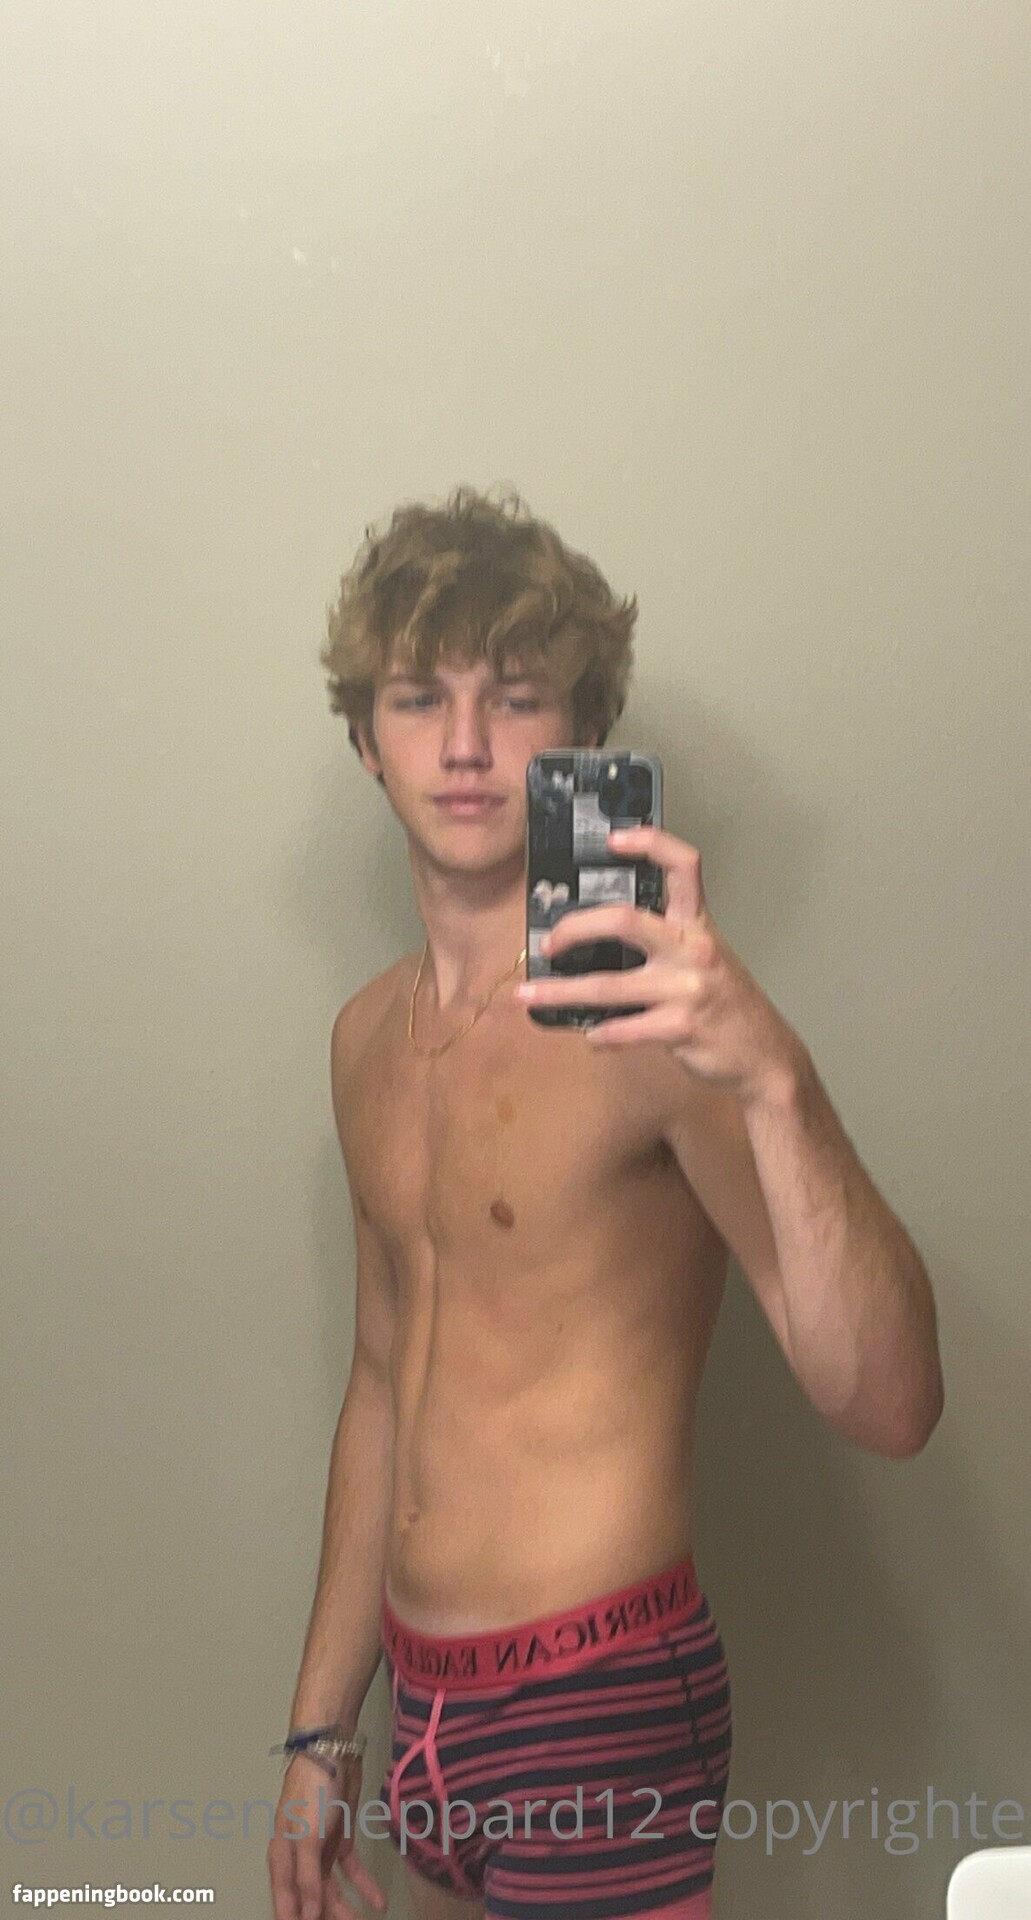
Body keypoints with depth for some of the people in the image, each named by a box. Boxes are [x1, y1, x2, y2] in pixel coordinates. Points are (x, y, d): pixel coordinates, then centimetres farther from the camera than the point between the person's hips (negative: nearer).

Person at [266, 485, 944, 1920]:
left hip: (603, 1712, -6)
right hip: (424, 1699, 6)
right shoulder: (369, 1037, 5)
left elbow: (890, 1407, -28)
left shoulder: (656, 1013, -18)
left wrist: (769, 1081, -43)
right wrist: (323, 1727, 15)